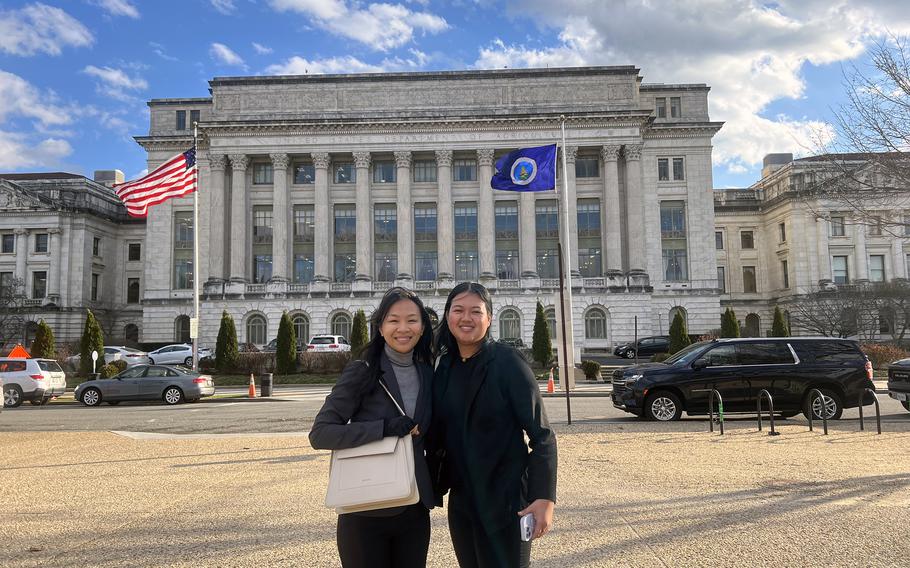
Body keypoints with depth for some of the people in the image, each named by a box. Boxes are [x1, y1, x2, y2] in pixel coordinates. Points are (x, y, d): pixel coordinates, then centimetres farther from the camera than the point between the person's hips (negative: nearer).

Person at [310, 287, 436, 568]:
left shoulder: (428, 375, 4)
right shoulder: (361, 373, -10)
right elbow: (319, 434, -17)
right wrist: (384, 427, -26)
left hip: (414, 511, 4)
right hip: (366, 513, -4)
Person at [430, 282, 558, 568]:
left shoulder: (508, 362, -13)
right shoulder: (444, 366, 3)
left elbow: (542, 436, -14)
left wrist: (545, 498, -21)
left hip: (504, 500, -5)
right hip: (460, 501, 5)